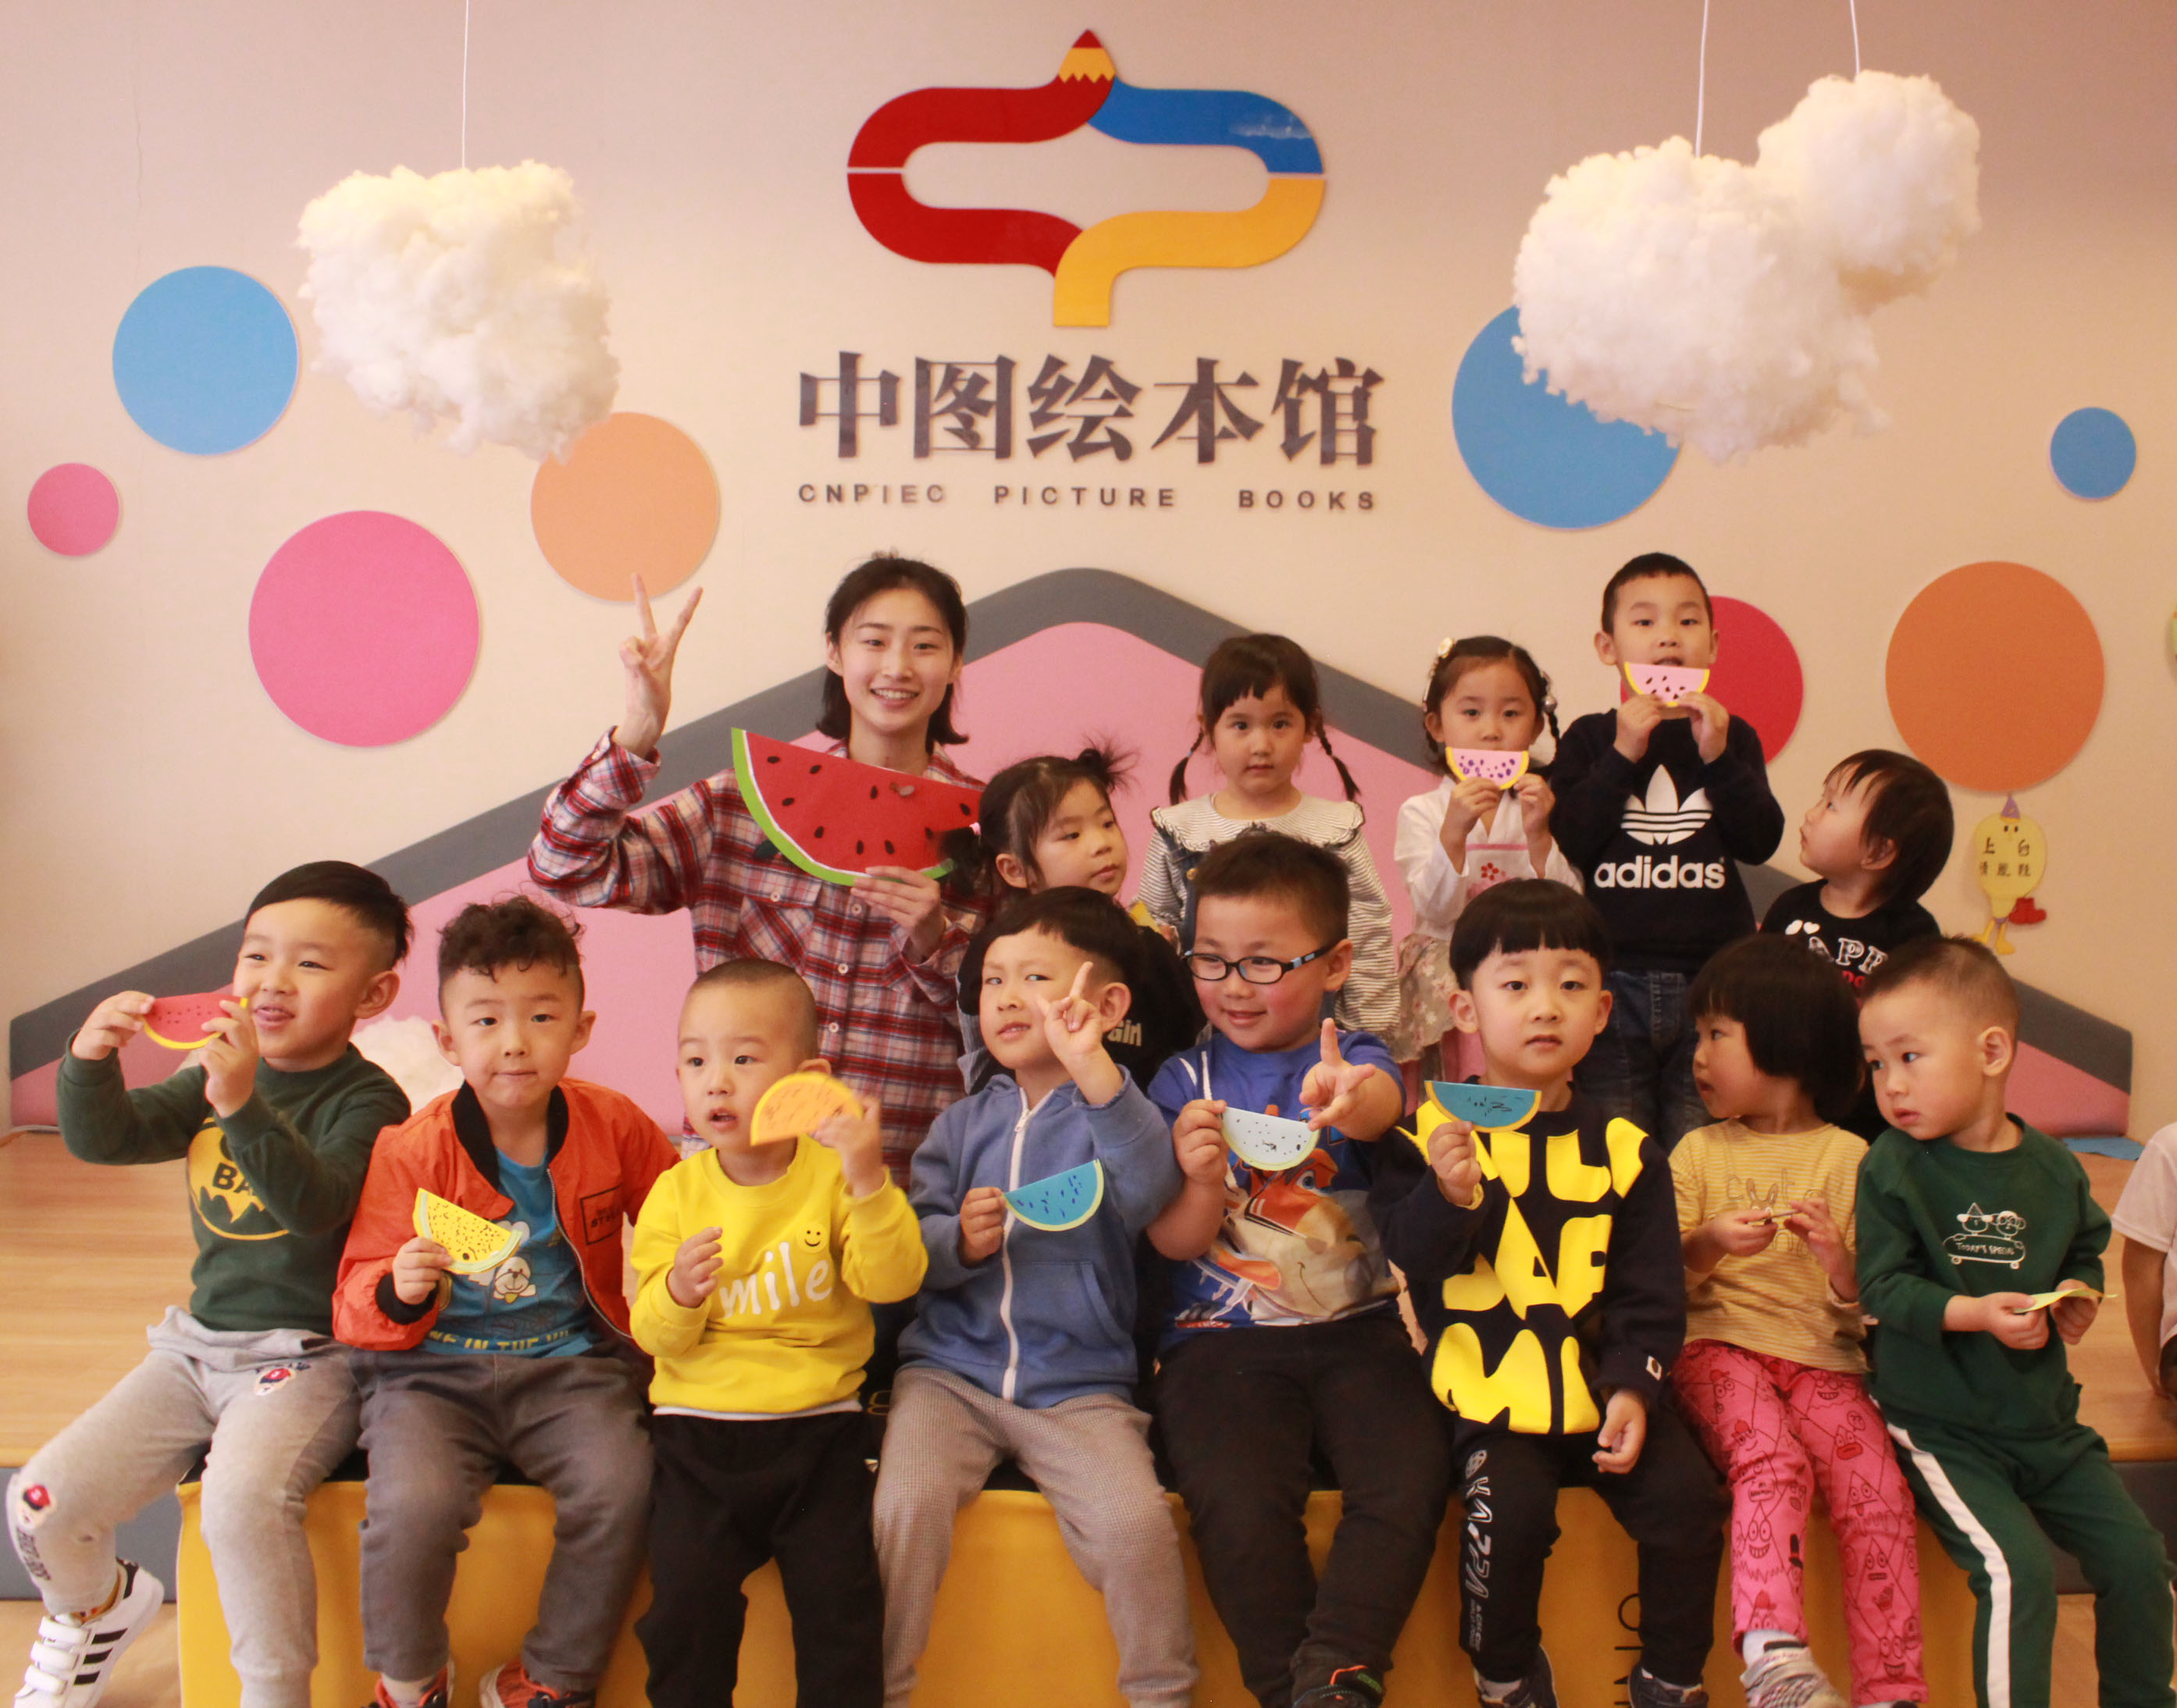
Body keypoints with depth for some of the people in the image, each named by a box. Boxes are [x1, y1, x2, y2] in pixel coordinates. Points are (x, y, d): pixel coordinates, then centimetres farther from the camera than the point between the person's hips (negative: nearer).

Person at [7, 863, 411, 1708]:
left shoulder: (366, 1100, -11)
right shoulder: (216, 1076, 10)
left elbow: (314, 1205, -27)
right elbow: (102, 1139, 4)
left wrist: (242, 1105, -40)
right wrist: (89, 1060, -16)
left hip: (307, 1358, -6)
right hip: (198, 1344, 7)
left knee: (242, 1500, -34)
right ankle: (95, 1611, 31)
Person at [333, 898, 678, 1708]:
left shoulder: (614, 1127, 0)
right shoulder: (411, 1153, -6)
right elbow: (358, 1309, -2)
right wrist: (398, 1292, -24)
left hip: (570, 1364, 2)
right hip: (433, 1371, -1)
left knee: (621, 1488, -26)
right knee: (412, 1505, -28)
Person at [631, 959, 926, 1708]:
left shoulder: (833, 1175, -3)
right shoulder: (676, 1193, 1)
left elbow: (893, 1280, -15)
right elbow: (655, 1336, 0)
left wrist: (869, 1181, -27)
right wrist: (678, 1294, -22)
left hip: (818, 1426, -1)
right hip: (699, 1428, 1)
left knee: (841, 1603, -9)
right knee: (686, 1602, -9)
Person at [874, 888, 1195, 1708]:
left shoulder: (1113, 1110, 2)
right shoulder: (962, 1124, 13)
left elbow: (1149, 1191, -21)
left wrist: (1094, 1072, -32)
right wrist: (957, 1242, -15)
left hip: (1079, 1385, -2)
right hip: (949, 1369, 3)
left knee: (1134, 1523, -23)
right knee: (906, 1504, -22)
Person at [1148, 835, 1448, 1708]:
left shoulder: (1354, 1058, 5)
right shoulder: (1188, 1080, 8)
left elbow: (1383, 1101, -23)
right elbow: (1174, 1244, 3)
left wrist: (1351, 1102, -49)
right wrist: (1201, 1185, -21)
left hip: (1359, 1326, 1)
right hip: (1222, 1340, 0)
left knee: (1411, 1480, -24)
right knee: (1239, 1508, -24)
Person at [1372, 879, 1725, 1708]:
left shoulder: (1624, 1151, 6)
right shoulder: (1434, 1132, 0)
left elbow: (1652, 1291, 6)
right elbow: (1409, 1258, -7)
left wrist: (1634, 1386, -8)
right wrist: (1449, 1197, -26)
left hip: (1602, 1383, 3)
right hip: (1492, 1392, -3)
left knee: (1686, 1499, -12)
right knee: (1511, 1510, -24)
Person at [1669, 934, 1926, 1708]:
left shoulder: (1849, 1158, 12)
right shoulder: (1700, 1151, 15)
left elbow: (1864, 1302, 9)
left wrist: (1839, 1260, -13)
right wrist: (1707, 1243, -11)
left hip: (1822, 1357, 1)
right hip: (1719, 1344, -1)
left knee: (1880, 1491, -25)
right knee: (1773, 1464, -31)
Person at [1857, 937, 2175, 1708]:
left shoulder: (2053, 1168, 1)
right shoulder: (1892, 1168, -11)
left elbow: (2086, 1249, 19)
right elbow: (1883, 1288, -13)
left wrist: (2078, 1295, -3)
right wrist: (1974, 1313, -26)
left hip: (2047, 1420, 5)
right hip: (1942, 1427, -5)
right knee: (2018, 1568, -20)